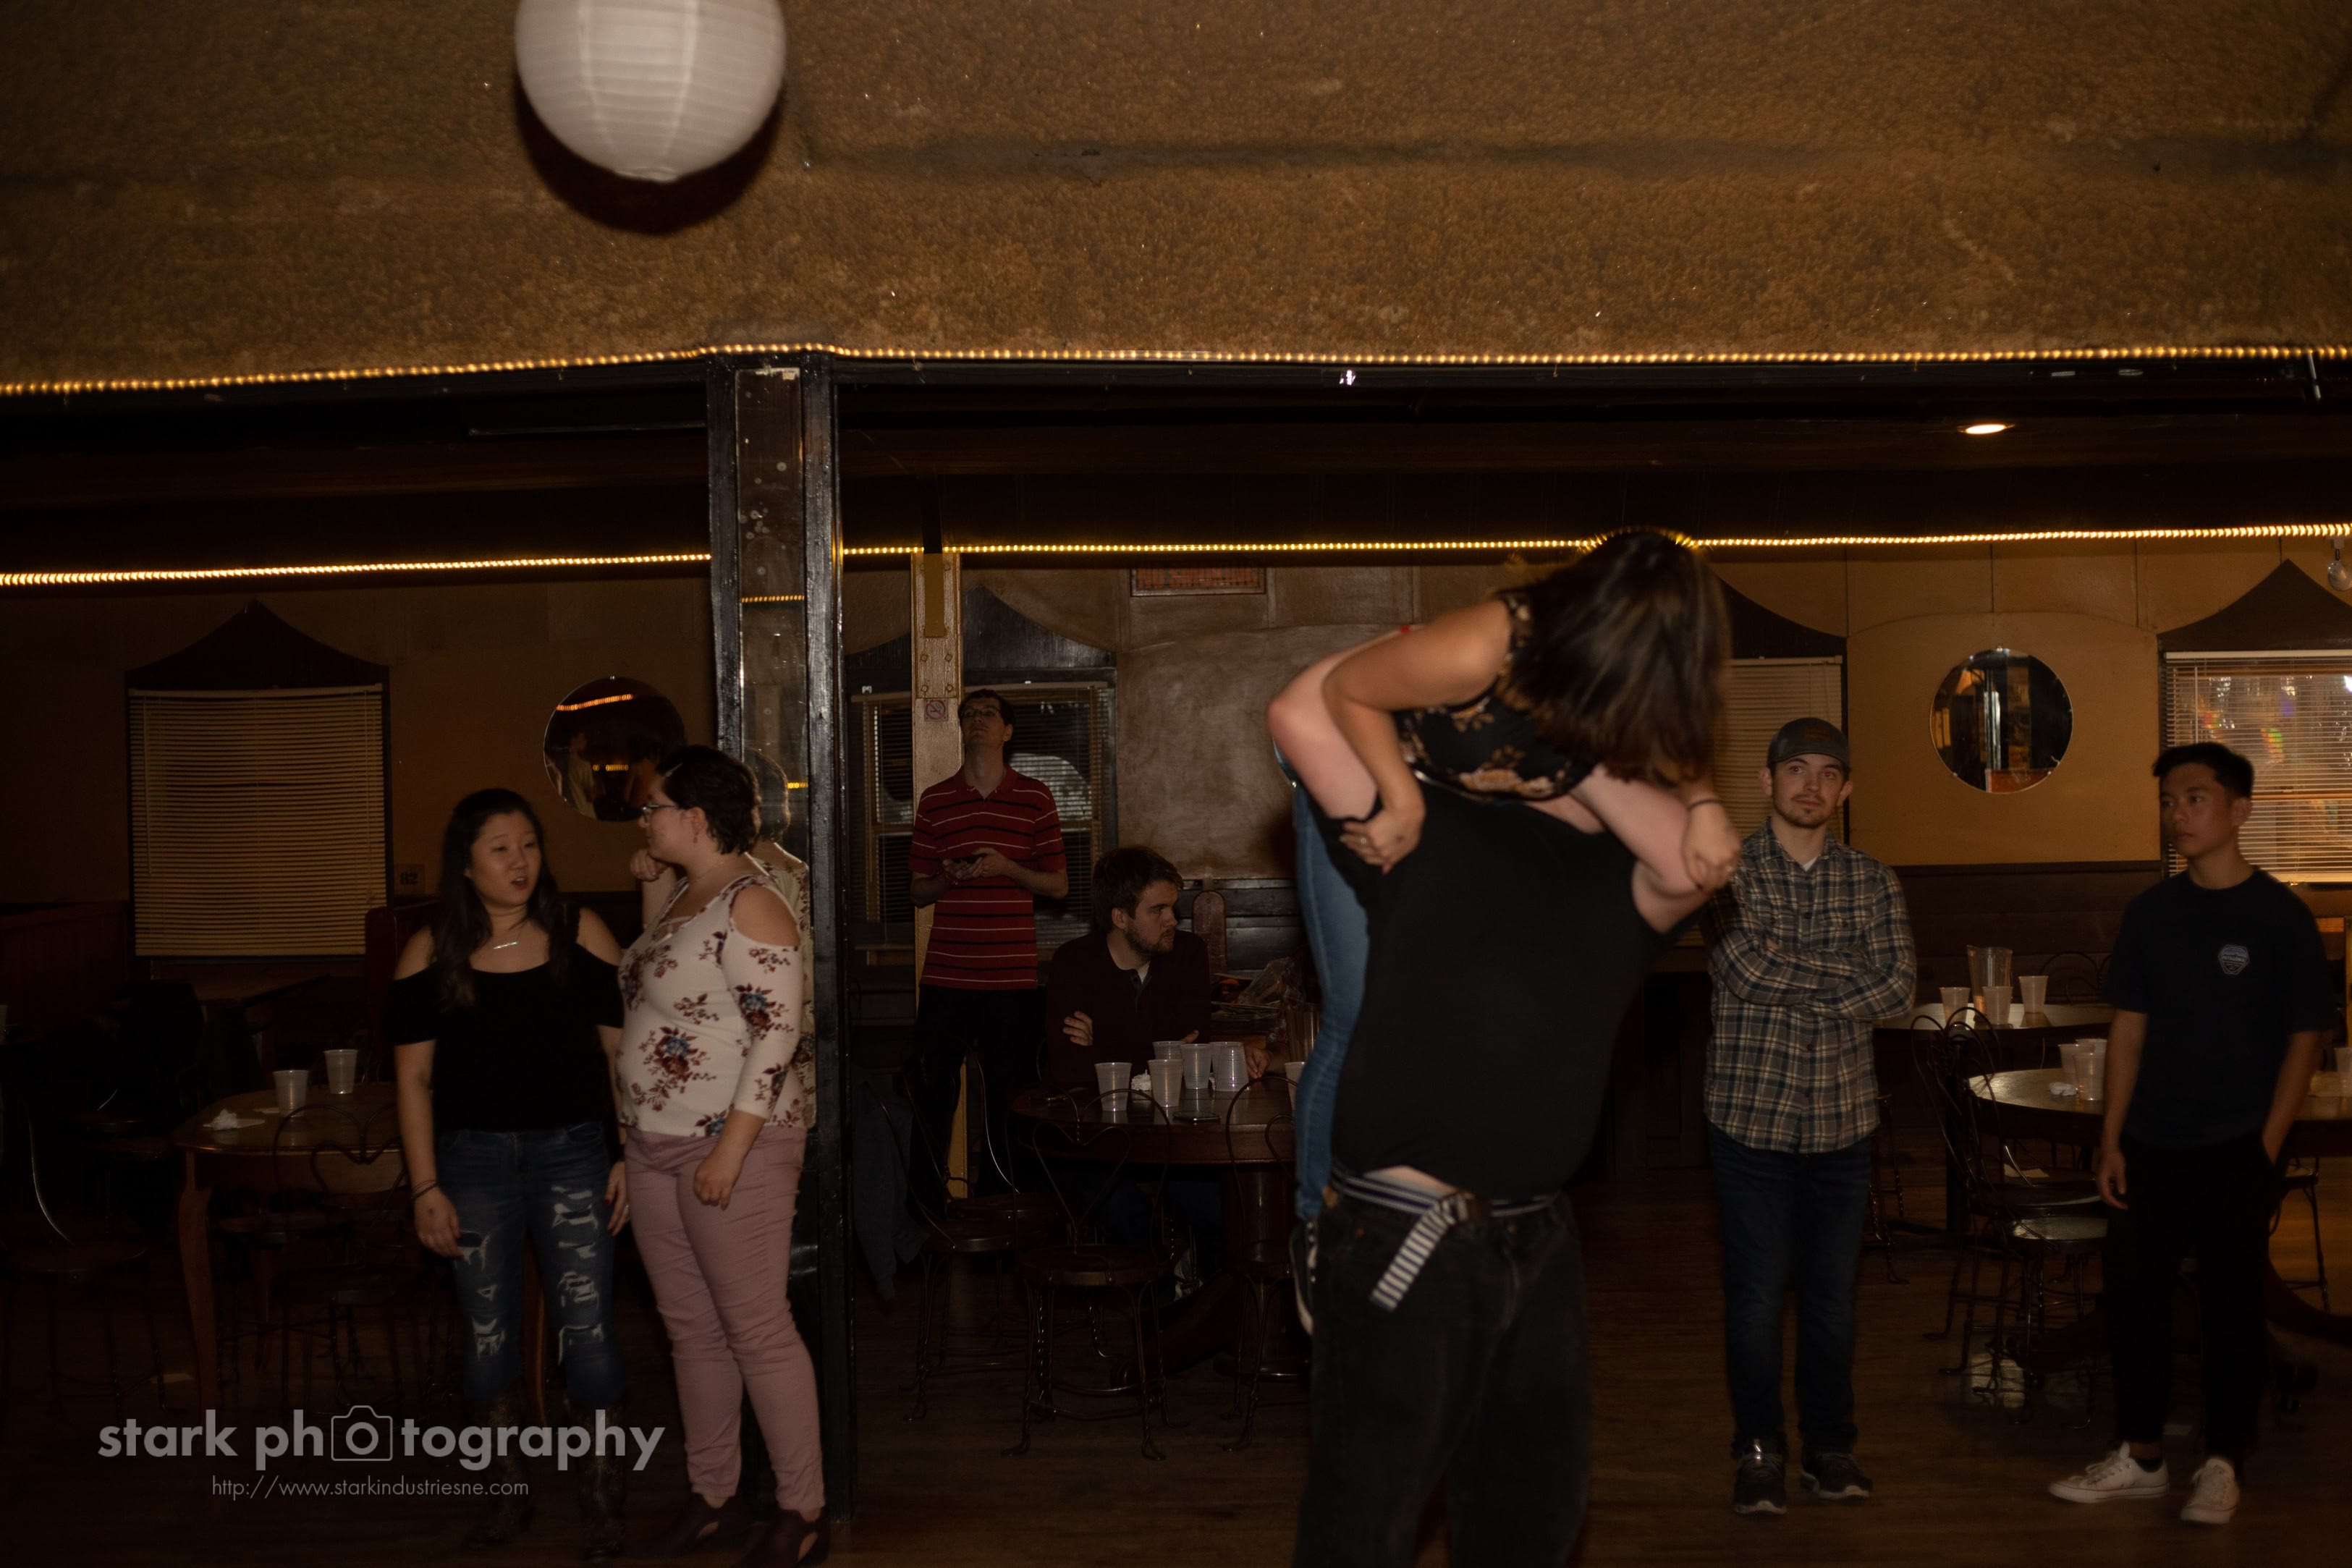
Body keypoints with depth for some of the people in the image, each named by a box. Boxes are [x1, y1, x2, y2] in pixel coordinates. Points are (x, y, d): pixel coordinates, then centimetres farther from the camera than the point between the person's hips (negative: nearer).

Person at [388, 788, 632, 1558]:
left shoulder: (580, 936, -1)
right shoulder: (430, 955, 0)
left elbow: (621, 1051, 2)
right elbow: (414, 1077, 2)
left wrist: (629, 1158, -3)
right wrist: (426, 1189, -3)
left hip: (571, 1150, -1)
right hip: (472, 1156, 1)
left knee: (585, 1328, -5)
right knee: (488, 1334, 10)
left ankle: (604, 1495, 13)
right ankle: (510, 1492, 27)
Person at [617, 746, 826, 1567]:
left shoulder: (750, 901, -16)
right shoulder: (689, 893, 13)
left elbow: (777, 1031, -21)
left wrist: (731, 1148, -23)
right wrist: (654, 887, 16)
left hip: (732, 1146, -9)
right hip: (658, 1145, 9)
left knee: (757, 1331, -2)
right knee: (691, 1329, 15)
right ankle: (714, 1500, 27)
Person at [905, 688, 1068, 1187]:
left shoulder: (1035, 798, 5)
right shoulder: (934, 801, 9)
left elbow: (1059, 884, 5)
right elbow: (917, 891, 12)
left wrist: (1007, 868, -11)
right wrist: (949, 877, -9)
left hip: (1013, 976, -1)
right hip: (946, 974, 1)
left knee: (1008, 1092, 3)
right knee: (933, 1090, 1)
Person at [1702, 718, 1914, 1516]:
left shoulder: (1873, 882, 6)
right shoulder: (1728, 872, -2)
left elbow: (1898, 983, -7)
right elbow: (1739, 967, -17)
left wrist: (1784, 981, -13)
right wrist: (1846, 977, -11)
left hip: (1842, 1118, 3)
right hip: (1750, 1114, -2)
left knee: (1833, 1295, 10)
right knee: (1756, 1294, 4)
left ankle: (1830, 1444, 25)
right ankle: (1759, 1451, 18)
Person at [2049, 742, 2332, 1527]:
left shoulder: (2279, 916, -7)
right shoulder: (2151, 912, 5)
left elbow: (2305, 1037, -6)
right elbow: (2129, 1026, 6)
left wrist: (2267, 1146, -10)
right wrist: (2111, 1139, 3)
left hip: (2235, 1152, -4)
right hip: (2150, 1145, 4)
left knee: (2231, 1308, 5)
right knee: (2131, 1296, 8)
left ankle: (2222, 1466, 20)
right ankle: (2140, 1456, 22)